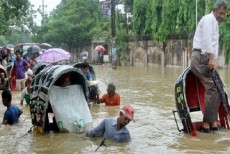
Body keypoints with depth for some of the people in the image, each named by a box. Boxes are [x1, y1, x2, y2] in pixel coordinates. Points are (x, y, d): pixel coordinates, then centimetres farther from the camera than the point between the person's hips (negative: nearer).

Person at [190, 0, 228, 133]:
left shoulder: (215, 23, 28)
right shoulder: (208, 19, -4)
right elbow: (206, 39, -18)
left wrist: (213, 59, 11)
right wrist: (212, 58, -25)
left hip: (207, 59, 10)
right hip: (202, 57, -10)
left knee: (216, 89, 5)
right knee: (212, 89, -15)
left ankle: (213, 121, 6)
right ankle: (207, 122, -12)